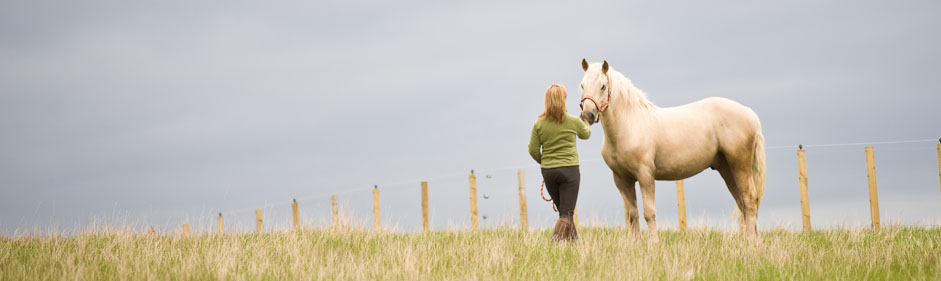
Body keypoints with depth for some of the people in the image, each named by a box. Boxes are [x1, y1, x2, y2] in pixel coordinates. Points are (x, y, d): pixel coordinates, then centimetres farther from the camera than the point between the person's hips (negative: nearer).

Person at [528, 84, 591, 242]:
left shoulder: (539, 124, -3)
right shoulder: (573, 122, -6)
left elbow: (533, 150, -1)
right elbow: (586, 134, 16)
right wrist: (586, 122, 38)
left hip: (548, 171, 3)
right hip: (569, 170, -3)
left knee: (563, 210, 17)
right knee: (567, 213, -3)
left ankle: (573, 239, 21)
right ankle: (557, 239, -21)